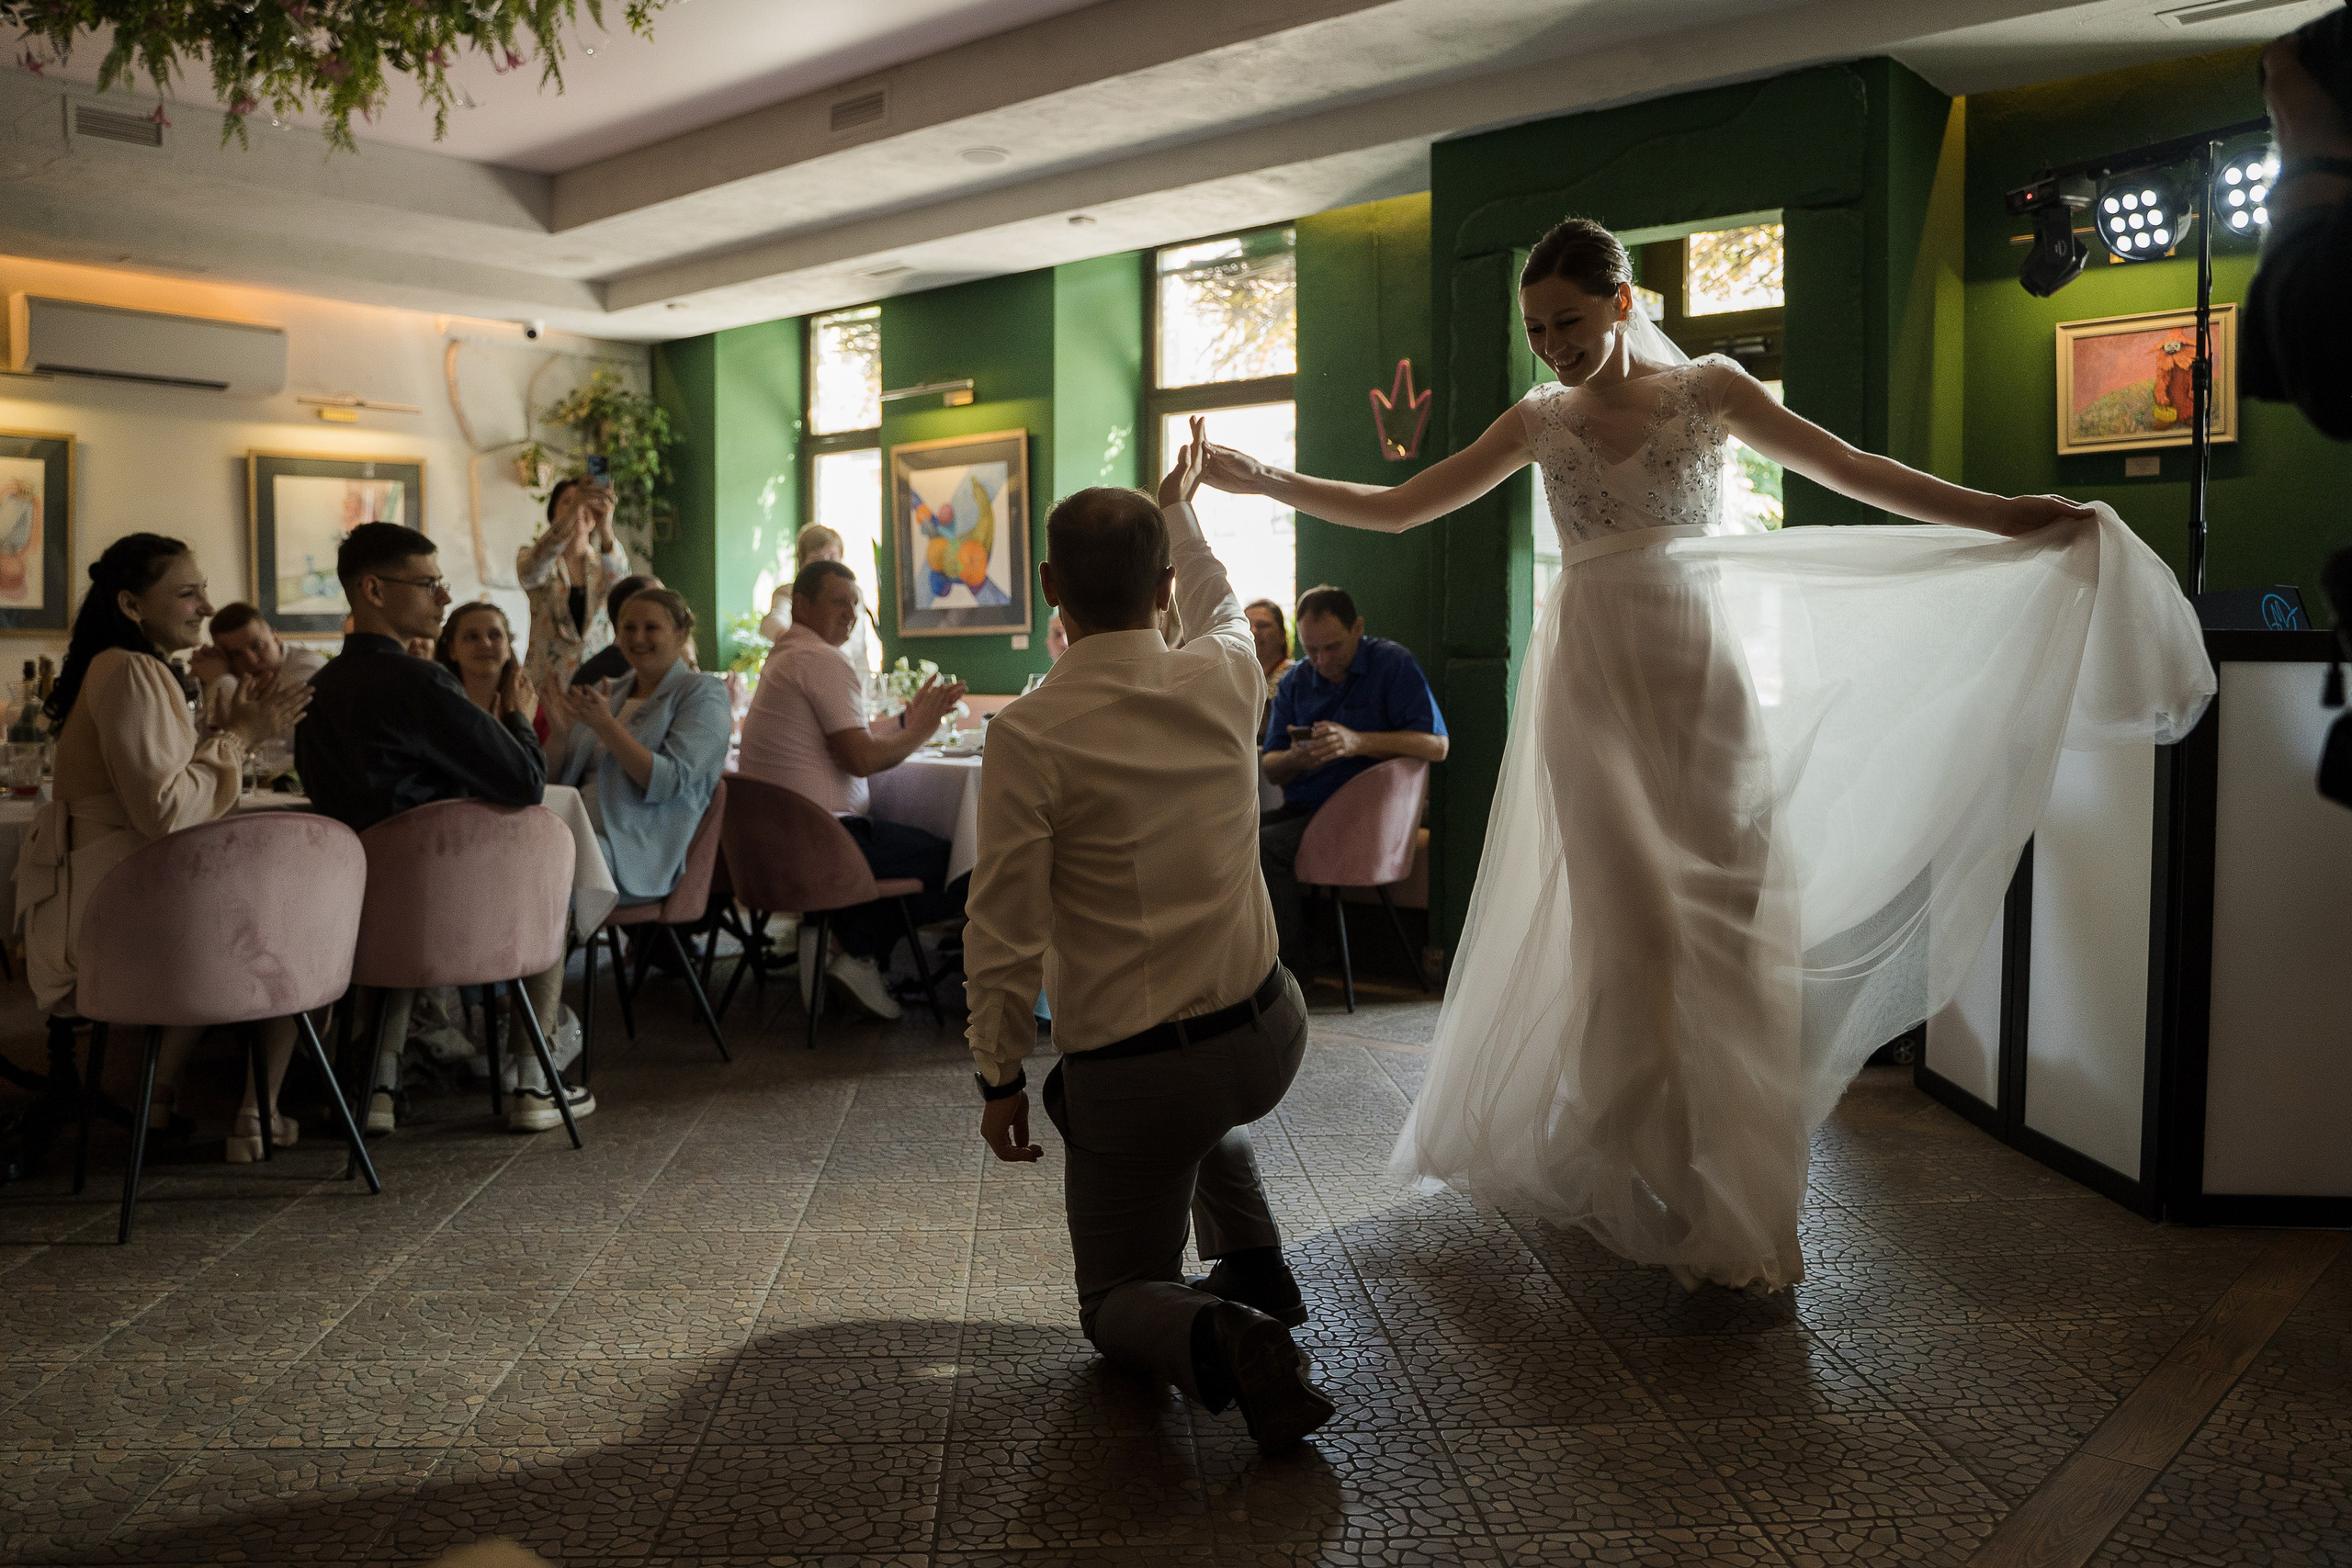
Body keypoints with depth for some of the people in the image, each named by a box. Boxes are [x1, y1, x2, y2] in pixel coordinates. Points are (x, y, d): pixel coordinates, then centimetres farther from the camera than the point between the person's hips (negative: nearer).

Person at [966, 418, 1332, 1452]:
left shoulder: (1028, 736, -19)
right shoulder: (1226, 677, -5)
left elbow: (1005, 931, -16)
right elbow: (1220, 603, 21)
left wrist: (1001, 1077, -2)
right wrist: (1178, 510, 39)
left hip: (1130, 1072, -5)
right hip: (1269, 1038, 5)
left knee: (1118, 1300, 16)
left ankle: (1217, 1336, -15)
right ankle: (1255, 1266, 30)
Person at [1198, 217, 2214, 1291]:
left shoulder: (1707, 390, 2)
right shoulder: (1538, 424, 7)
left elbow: (1854, 473, 0)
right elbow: (1396, 509, 9)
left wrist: (2009, 516, -7)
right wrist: (1261, 482, 4)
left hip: (1703, 685, -1)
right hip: (1597, 693, 1)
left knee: (1723, 931, -1)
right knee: (1634, 930, 0)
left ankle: (1732, 1207, 11)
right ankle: (1655, 1192, 15)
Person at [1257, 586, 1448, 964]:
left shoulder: (1393, 664, -1)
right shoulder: (1295, 681, 15)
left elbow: (1436, 745, -12)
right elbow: (1269, 769, 12)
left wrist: (1356, 742, -24)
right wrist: (1295, 759, -14)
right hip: (1299, 809, 6)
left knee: (1263, 846, -29)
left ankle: (1289, 971, -21)